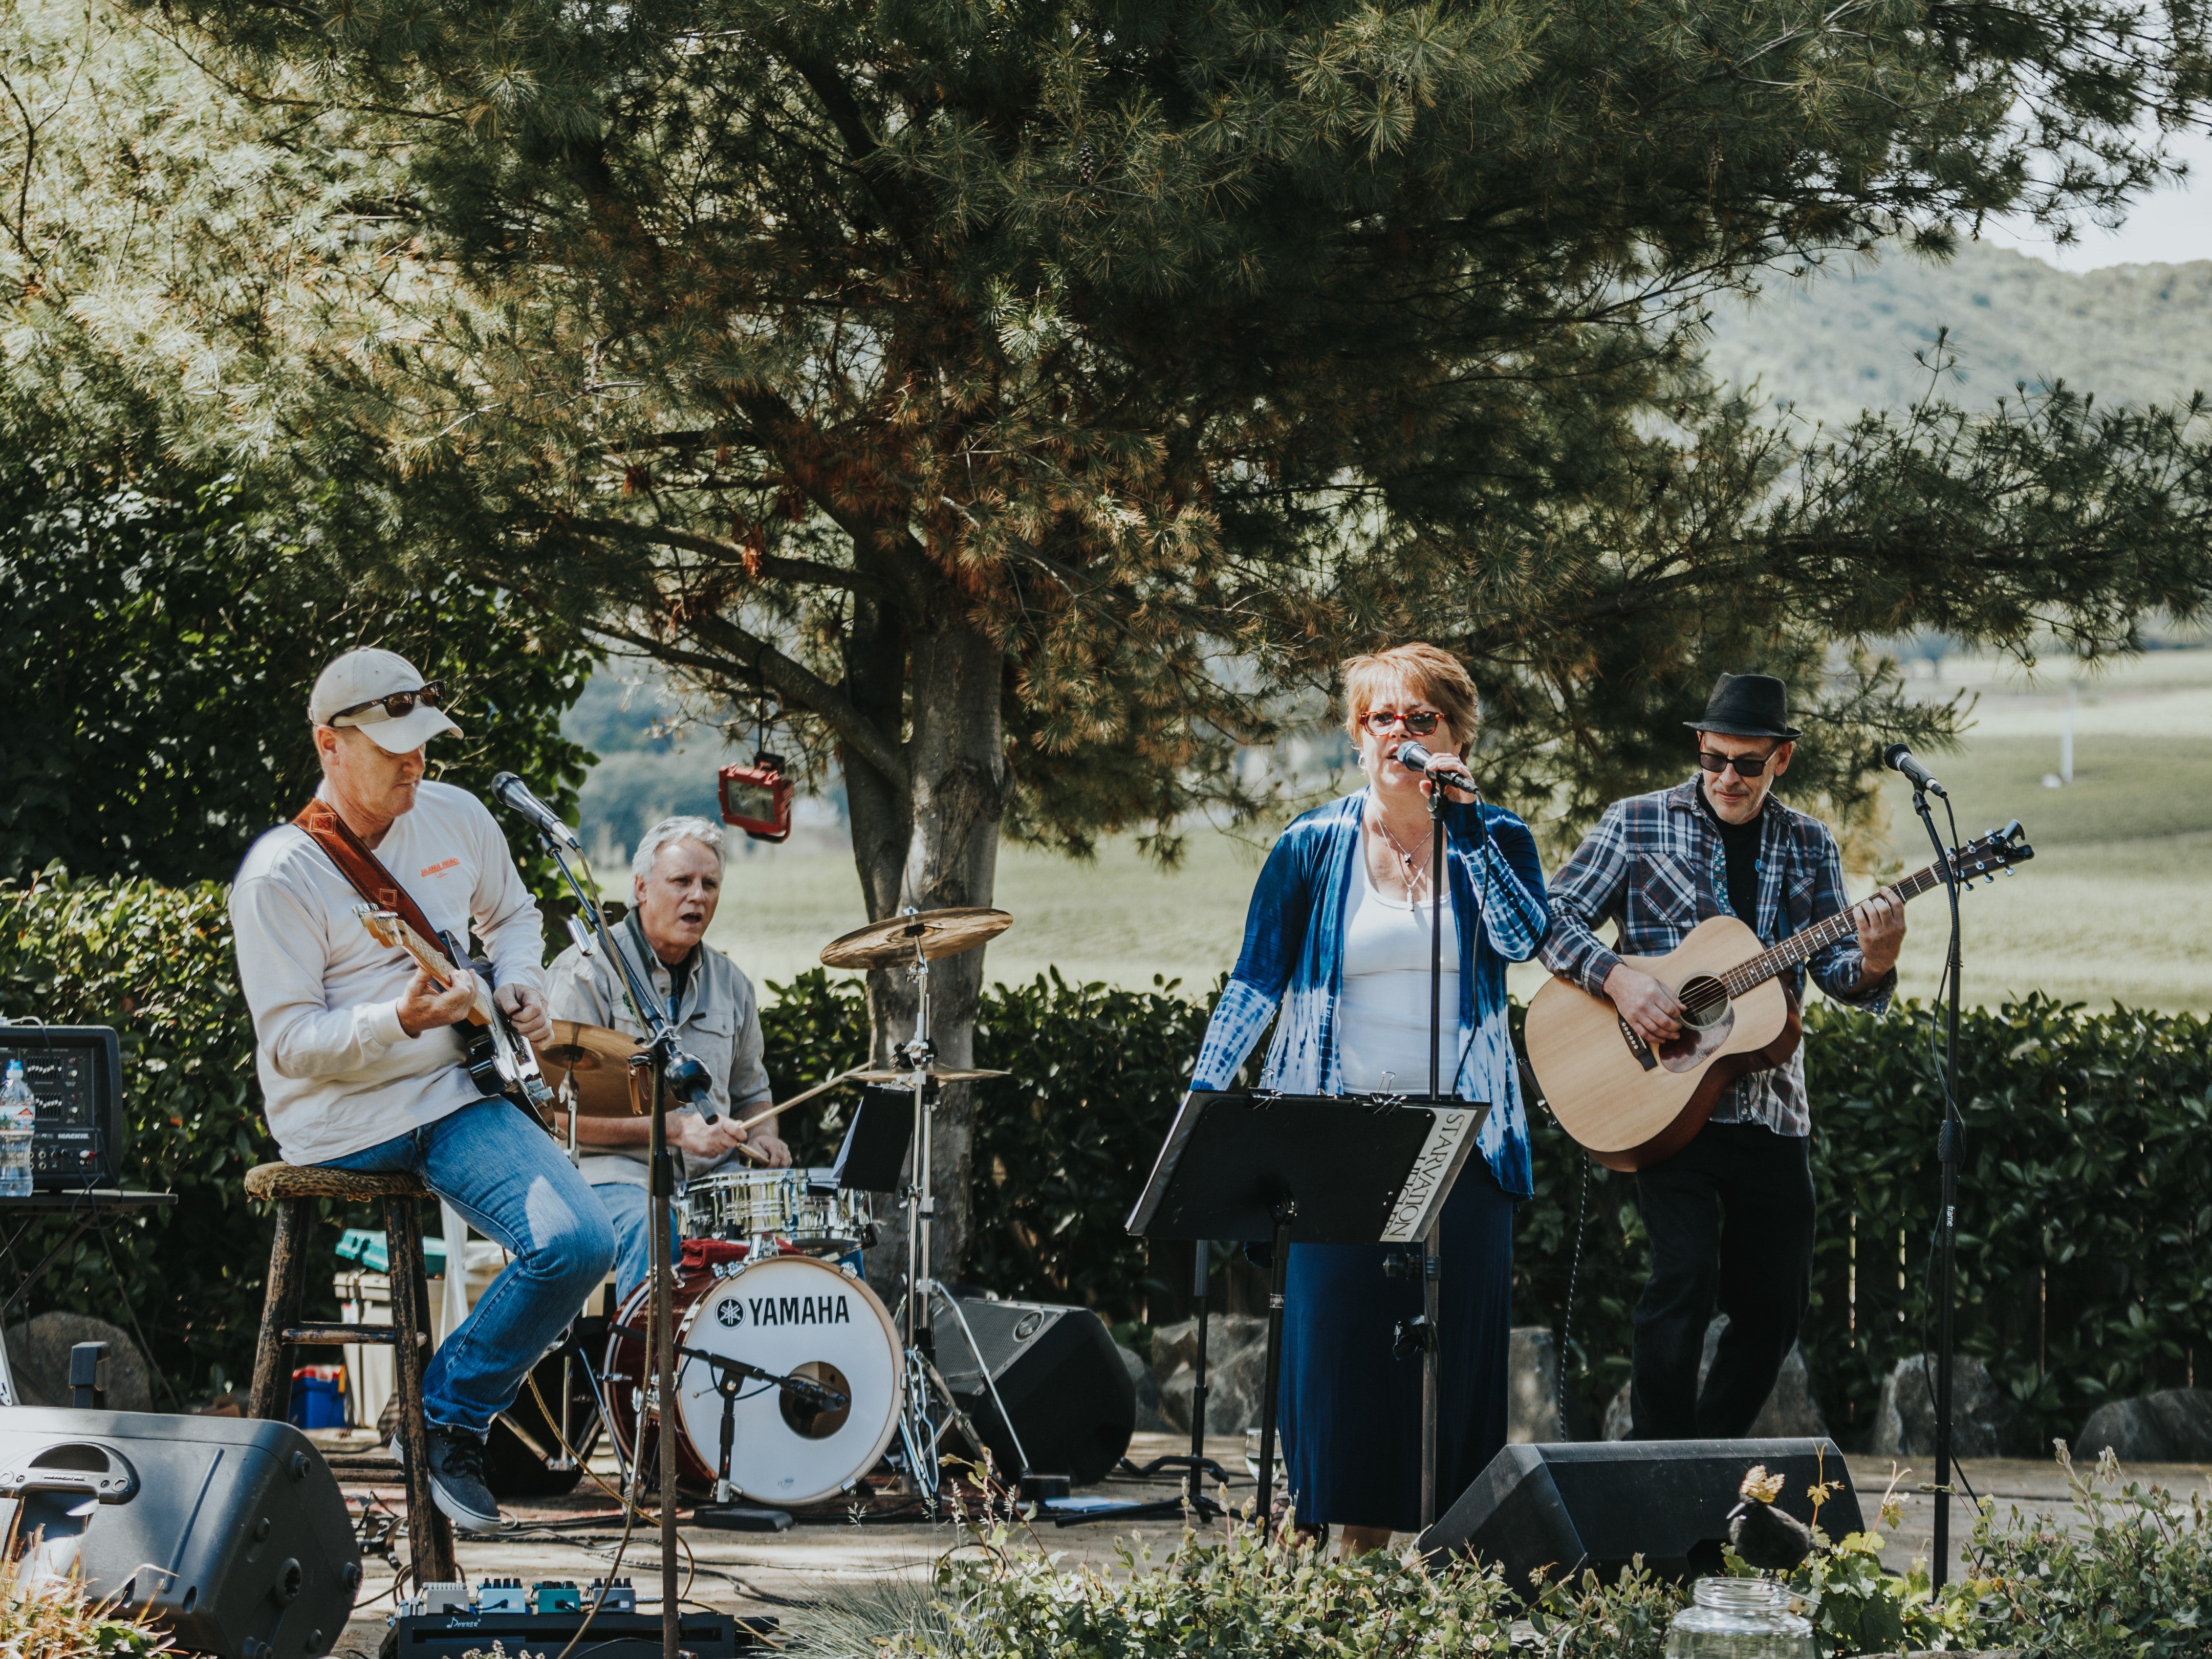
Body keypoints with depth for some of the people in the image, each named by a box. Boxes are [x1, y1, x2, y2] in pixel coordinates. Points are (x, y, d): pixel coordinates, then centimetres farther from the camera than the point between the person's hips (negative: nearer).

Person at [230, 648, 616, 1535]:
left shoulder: (459, 817, 5)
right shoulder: (279, 875, -13)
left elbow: (511, 913, 26)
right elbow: (289, 1043, -14)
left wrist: (518, 987, 5)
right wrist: (399, 1021, -29)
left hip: (456, 1092, 6)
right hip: (340, 1120, -6)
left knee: (582, 1243, -17)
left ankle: (451, 1419, 1)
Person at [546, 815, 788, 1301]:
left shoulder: (729, 984, 16)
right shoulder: (588, 972, -3)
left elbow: (750, 1091, 30)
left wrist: (762, 1137, 6)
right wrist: (673, 1129, -19)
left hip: (711, 1178, 6)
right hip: (615, 1174, -6)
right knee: (653, 1226, -38)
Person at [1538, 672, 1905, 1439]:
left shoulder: (1808, 845, 11)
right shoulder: (1638, 823, 1)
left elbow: (1832, 967, 7)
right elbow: (1553, 918, 0)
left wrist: (1873, 963, -16)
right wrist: (1618, 977, -17)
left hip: (1771, 1109, 4)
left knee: (1777, 1301, 7)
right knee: (1686, 1273, -17)